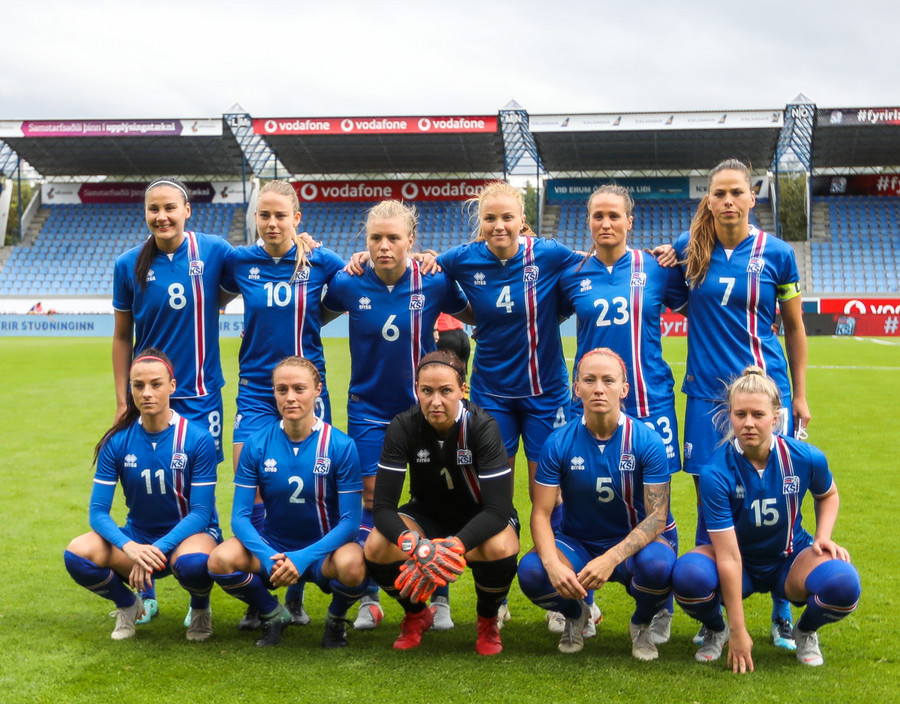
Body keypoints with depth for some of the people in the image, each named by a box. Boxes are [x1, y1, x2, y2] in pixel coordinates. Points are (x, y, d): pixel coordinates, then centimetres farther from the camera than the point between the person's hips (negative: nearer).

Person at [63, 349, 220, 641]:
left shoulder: (198, 439, -15)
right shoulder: (116, 442, -8)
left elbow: (201, 512, -15)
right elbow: (98, 511, -10)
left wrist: (157, 549, -30)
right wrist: (129, 547, -30)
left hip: (191, 534, -3)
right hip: (138, 537, 3)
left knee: (193, 562, -39)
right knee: (78, 554, -26)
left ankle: (200, 607, 0)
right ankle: (127, 604, 7)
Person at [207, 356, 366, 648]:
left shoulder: (341, 446, -12)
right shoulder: (257, 445, -6)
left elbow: (350, 520, -14)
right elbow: (240, 516, -7)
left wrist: (304, 557, -28)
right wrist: (269, 557, -26)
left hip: (324, 550, -2)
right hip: (272, 545, 2)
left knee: (351, 565, -36)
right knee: (221, 559, -26)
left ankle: (336, 619, 1)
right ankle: (272, 614, 5)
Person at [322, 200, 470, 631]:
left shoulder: (434, 282, -12)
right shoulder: (349, 283, -11)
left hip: (424, 407, 0)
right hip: (368, 408, 0)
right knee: (370, 498, 2)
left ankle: (439, 598, 17)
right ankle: (369, 599, 16)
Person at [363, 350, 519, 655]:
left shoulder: (482, 427, -25)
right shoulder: (403, 427, -20)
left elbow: (498, 509, -29)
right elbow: (382, 505, -22)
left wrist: (454, 546, -46)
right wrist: (412, 543, -44)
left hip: (479, 518, -2)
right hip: (427, 513, 2)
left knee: (500, 548, -37)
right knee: (376, 548, -27)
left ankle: (488, 621, -2)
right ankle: (416, 615, 6)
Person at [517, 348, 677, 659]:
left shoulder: (647, 441, -14)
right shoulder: (559, 443, -10)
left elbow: (657, 517, -17)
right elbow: (541, 513, -10)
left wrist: (612, 558, -34)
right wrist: (553, 564, -31)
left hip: (635, 541, -1)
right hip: (578, 544, 1)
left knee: (657, 564, -37)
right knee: (531, 572, -29)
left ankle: (643, 622, 3)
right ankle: (576, 615, 10)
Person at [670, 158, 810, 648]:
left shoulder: (775, 253, 0)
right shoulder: (687, 250, 3)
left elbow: (794, 327, 8)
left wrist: (799, 395, 7)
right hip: (707, 392, 1)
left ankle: (783, 615, 14)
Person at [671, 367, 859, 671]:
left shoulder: (806, 458, -16)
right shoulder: (716, 472, -25)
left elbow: (827, 495, 11)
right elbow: (728, 556, -25)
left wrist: (823, 537, -9)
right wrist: (738, 632, -25)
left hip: (790, 560, 2)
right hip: (739, 565, -2)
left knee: (843, 584, -31)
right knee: (688, 576, -35)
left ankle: (806, 632, 7)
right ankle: (716, 630, 3)